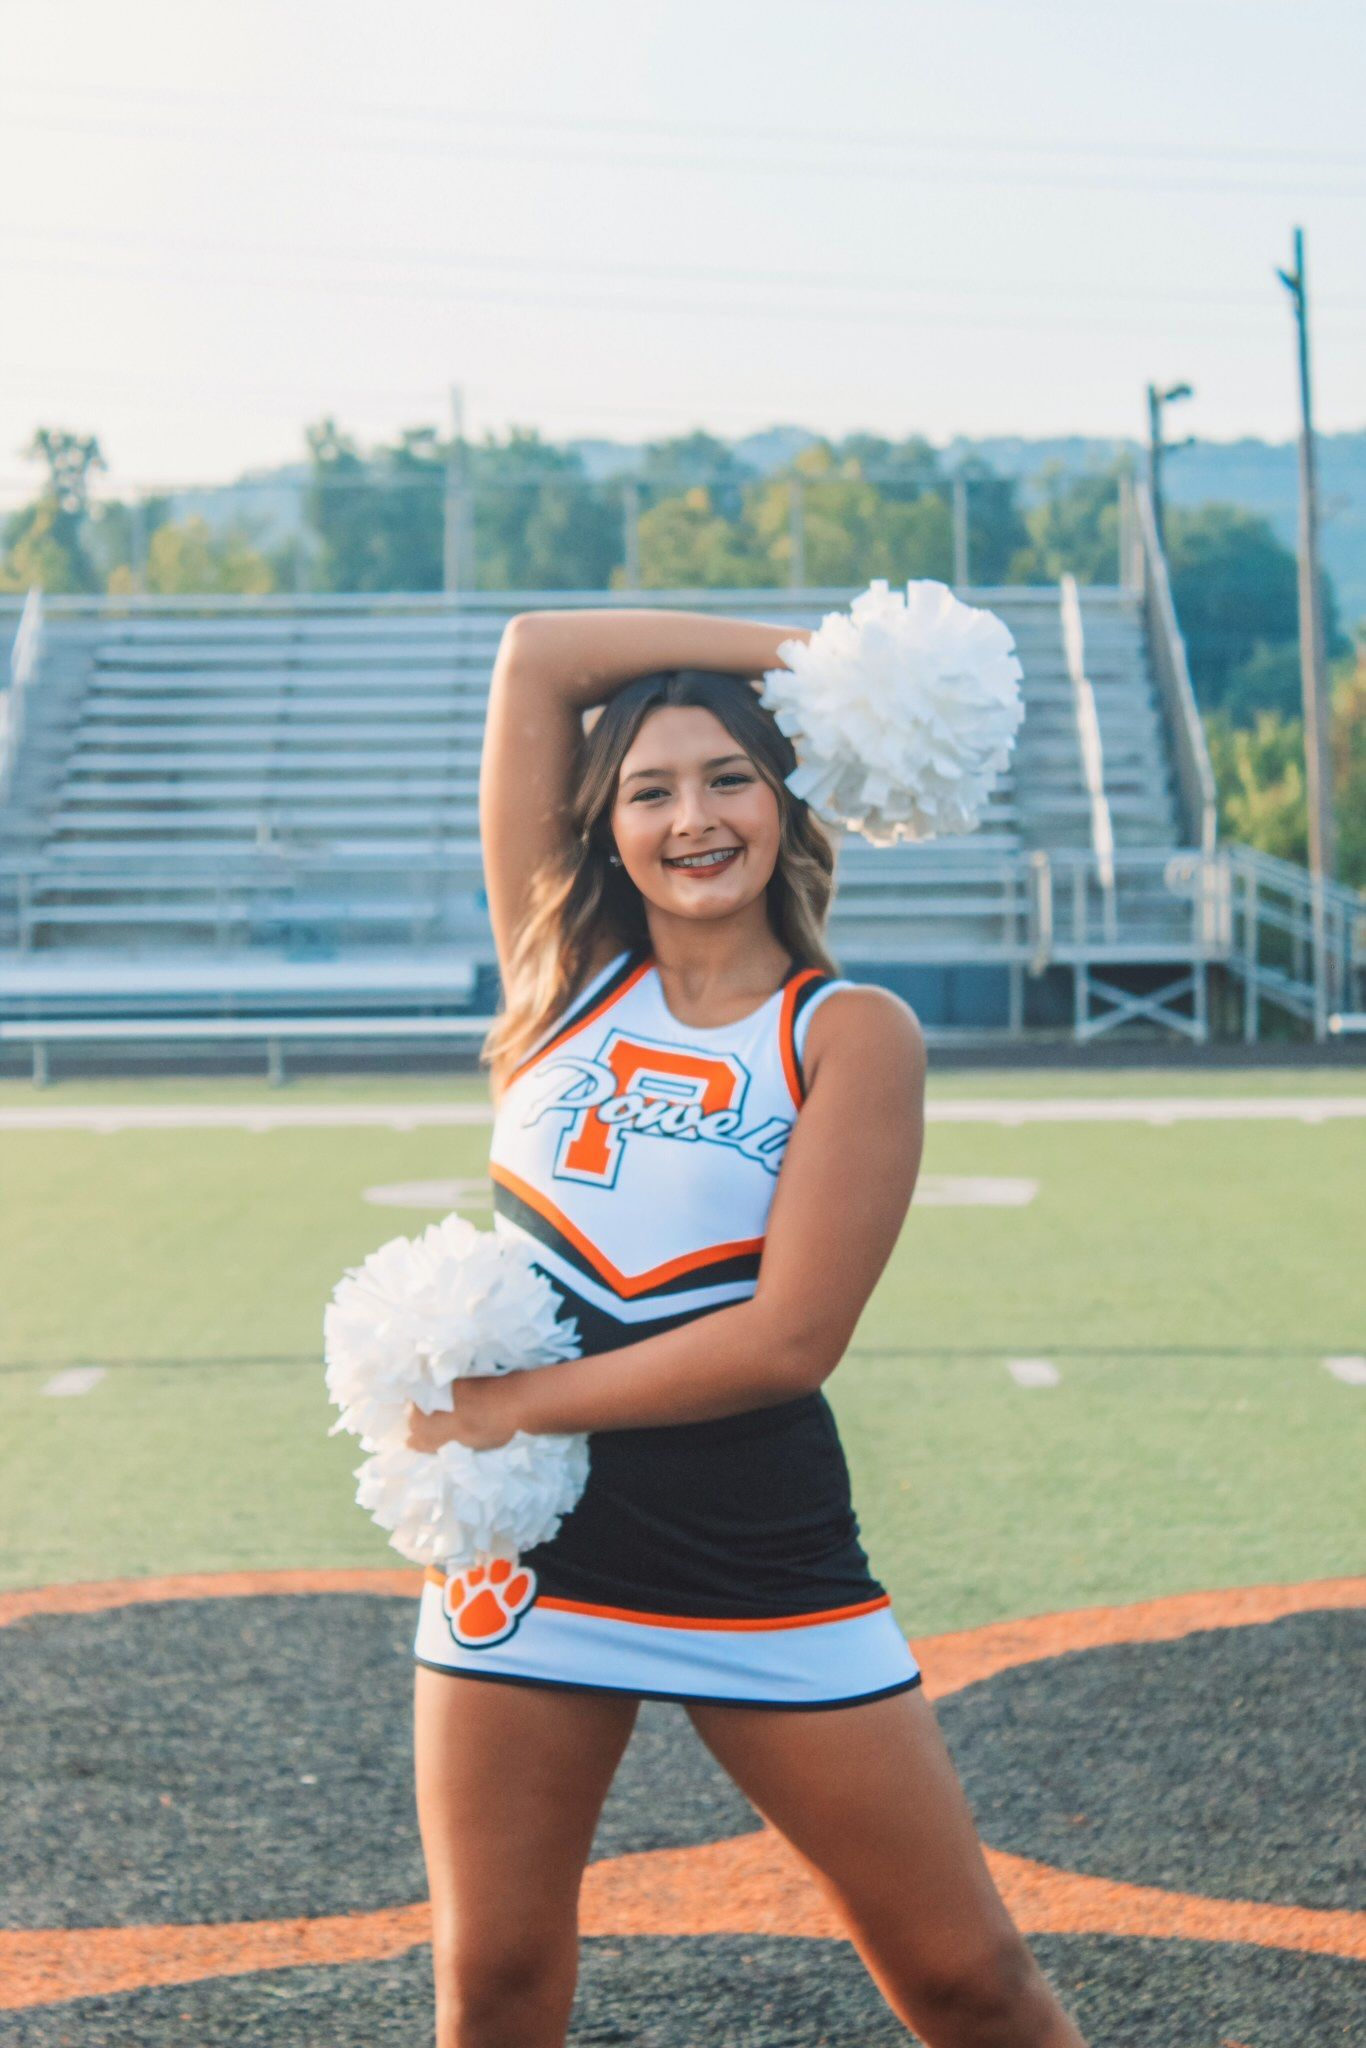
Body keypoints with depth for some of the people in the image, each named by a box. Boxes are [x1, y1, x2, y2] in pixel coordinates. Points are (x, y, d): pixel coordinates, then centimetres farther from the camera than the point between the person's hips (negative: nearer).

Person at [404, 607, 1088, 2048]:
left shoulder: (851, 1035, -4)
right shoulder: (567, 969, 7)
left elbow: (790, 1338, -14)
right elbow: (536, 656, 1)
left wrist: (515, 1403, -10)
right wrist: (798, 651, 4)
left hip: (765, 1564, -3)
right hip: (526, 1552, 3)